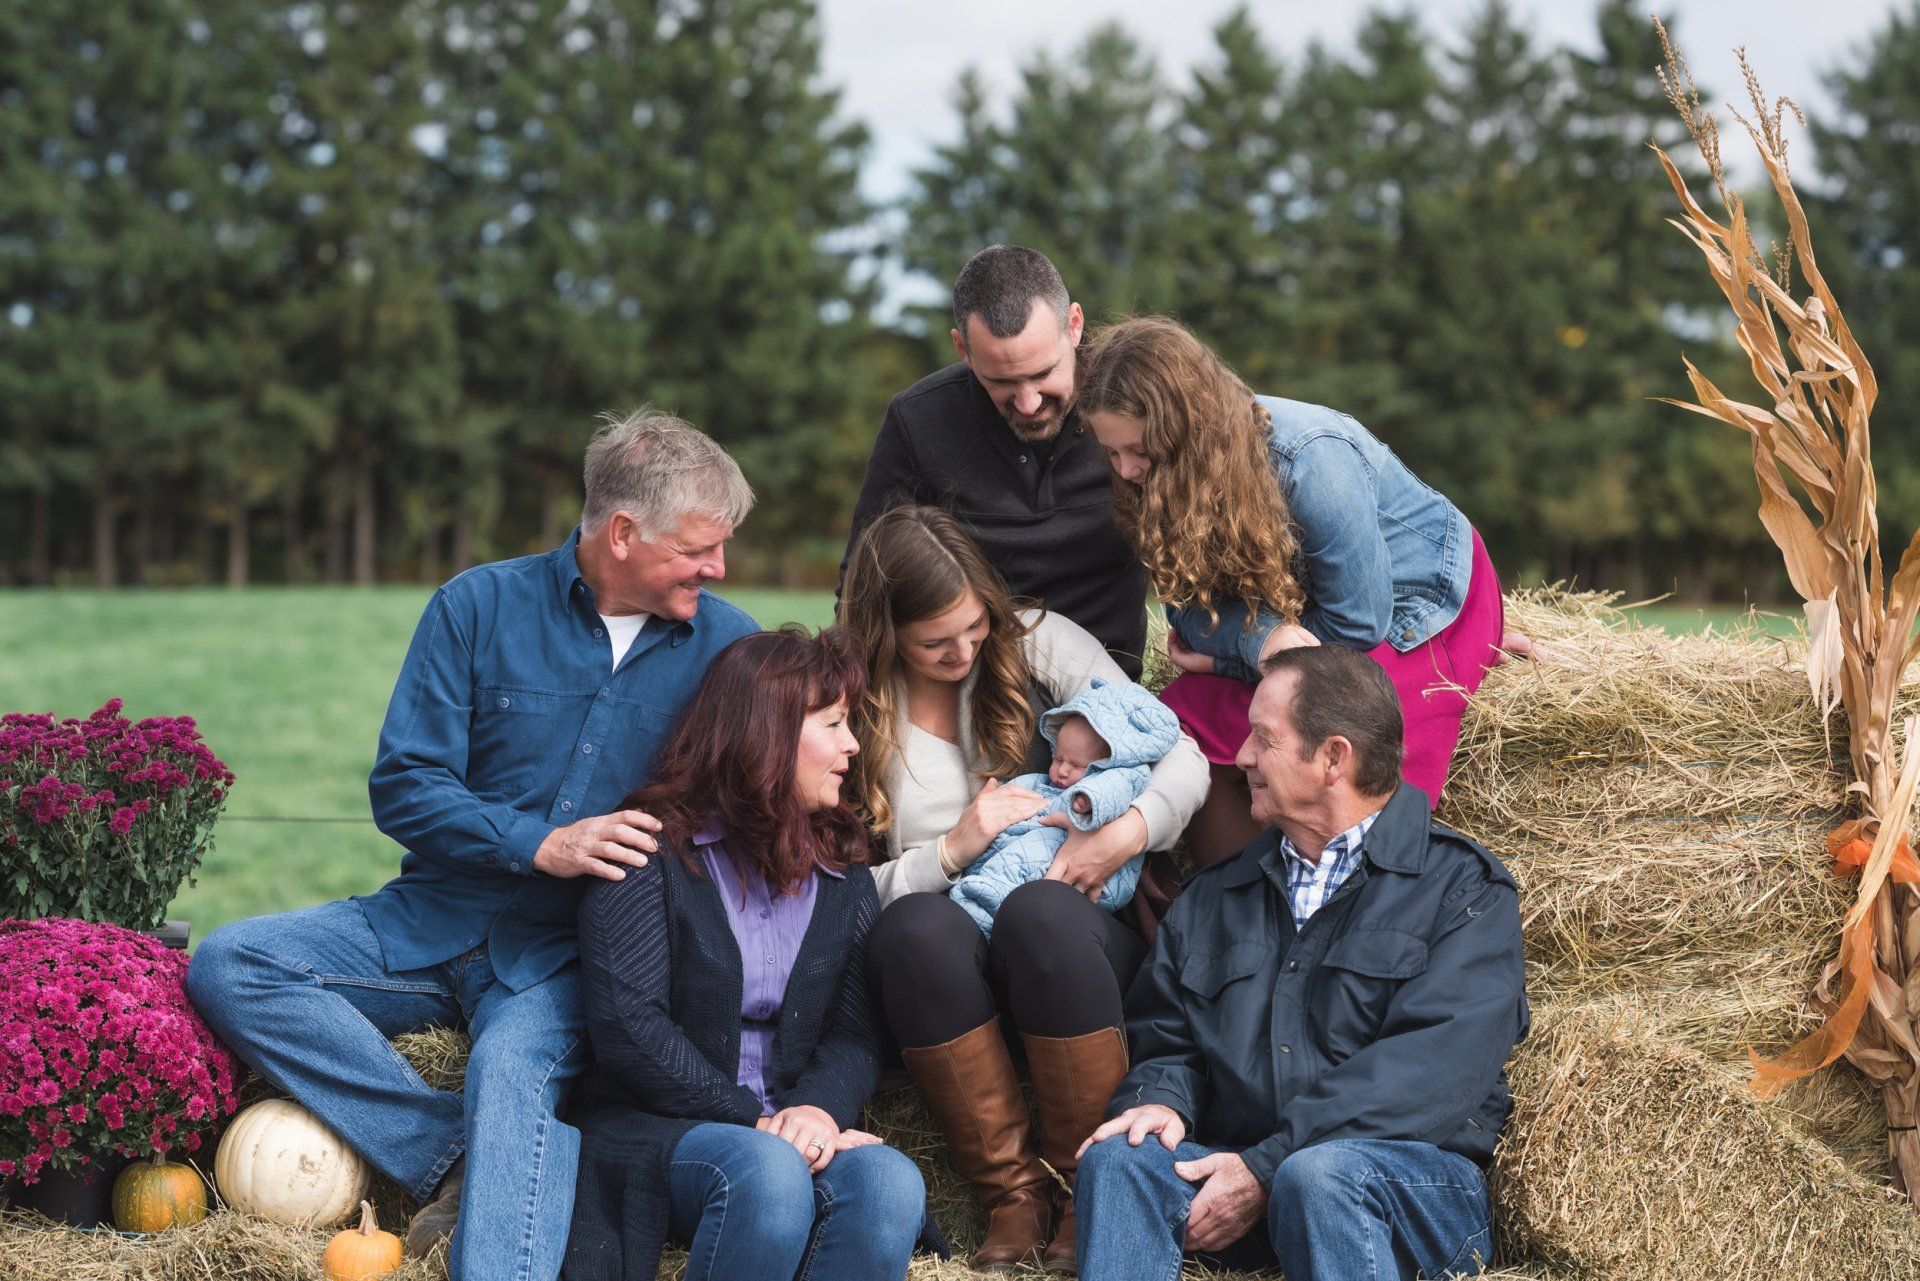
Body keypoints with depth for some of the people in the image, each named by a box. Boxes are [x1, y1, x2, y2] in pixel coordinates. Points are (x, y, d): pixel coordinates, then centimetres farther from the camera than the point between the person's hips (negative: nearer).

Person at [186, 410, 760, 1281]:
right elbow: (404, 786, -3)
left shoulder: (727, 645, 3)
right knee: (227, 965, -19)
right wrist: (541, 844, -17)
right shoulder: (480, 608, 1)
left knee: (515, 1063, -35)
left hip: (572, 952, -2)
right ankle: (457, 1156, -26)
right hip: (439, 920, 3)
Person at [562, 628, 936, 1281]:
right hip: (653, 1129, -4)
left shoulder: (845, 877, 16)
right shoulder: (652, 848, 0)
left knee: (889, 1182, -30)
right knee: (767, 1173, -38)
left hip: (789, 1135, 4)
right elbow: (628, 1027, -10)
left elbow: (855, 1033, 6)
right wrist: (755, 1122, -15)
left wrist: (819, 1108, -17)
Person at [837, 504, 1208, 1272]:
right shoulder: (849, 711, 4)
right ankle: (1012, 1194, -25)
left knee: (1040, 910, -36)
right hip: (937, 976, 0)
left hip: (1070, 950, 0)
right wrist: (954, 849, -15)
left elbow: (1184, 758, 0)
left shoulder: (1039, 645, 4)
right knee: (918, 925, -35)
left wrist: (1126, 834, -18)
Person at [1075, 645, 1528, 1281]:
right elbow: (1163, 1039, 20)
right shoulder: (1214, 898, 22)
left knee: (1318, 1176, -38)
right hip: (1236, 1170, 5)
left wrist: (1267, 1166, -19)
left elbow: (1432, 1065, -12)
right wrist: (1162, 1100, -7)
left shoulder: (1463, 889, 1)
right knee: (1119, 1156, -25)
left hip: (1413, 1174, -4)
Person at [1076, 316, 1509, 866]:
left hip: (1413, 609, -7)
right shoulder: (1165, 478, -13)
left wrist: (1223, 649, -19)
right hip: (1292, 616, 7)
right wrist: (1256, 639, -31)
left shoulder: (1312, 460, -34)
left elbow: (1358, 624, -26)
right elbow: (1189, 610, -8)